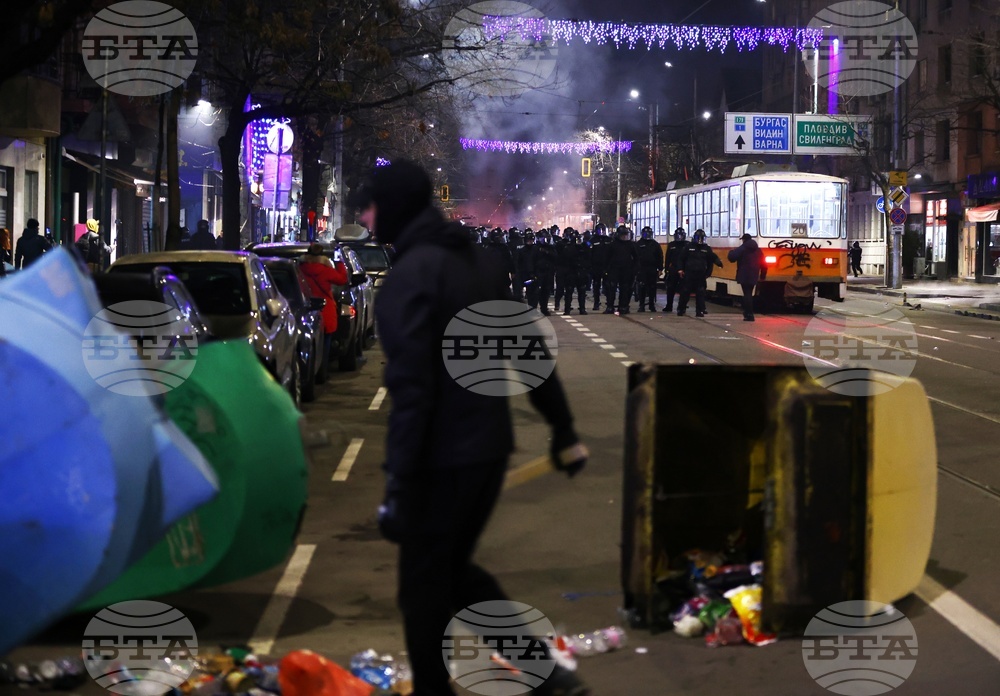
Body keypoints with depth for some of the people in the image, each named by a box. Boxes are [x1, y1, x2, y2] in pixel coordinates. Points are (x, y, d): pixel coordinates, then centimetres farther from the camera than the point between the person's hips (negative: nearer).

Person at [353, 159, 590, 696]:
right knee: (455, 570, 21)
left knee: (424, 587, 6)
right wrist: (563, 429, 21)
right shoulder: (477, 262, 11)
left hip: (442, 457, -9)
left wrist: (398, 480, -23)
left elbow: (411, 387, -22)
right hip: (490, 446, 9)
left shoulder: (411, 274, -15)